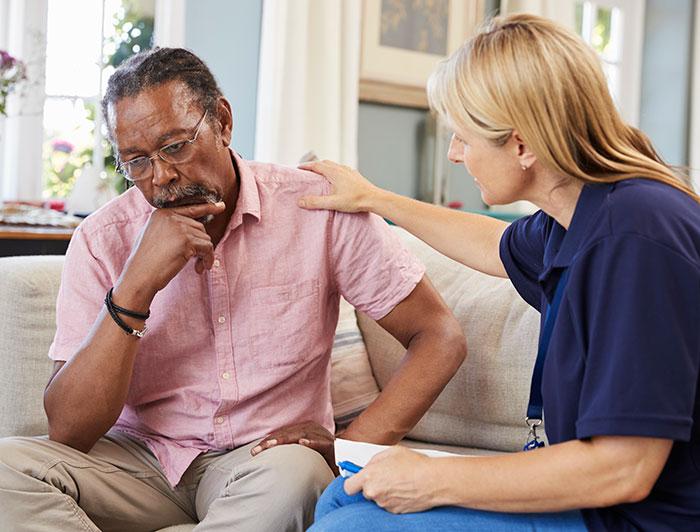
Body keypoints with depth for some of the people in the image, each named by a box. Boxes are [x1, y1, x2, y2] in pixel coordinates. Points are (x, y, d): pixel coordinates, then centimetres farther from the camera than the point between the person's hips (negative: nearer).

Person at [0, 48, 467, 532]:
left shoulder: (317, 207, -9)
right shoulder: (103, 241, -7)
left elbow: (442, 337, -6)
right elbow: (68, 432, -12)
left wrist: (351, 450, -19)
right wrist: (136, 287, -24)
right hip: (141, 455, 2)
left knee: (294, 474, -36)